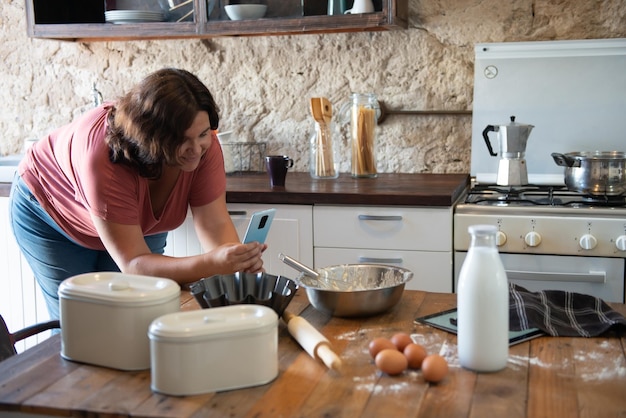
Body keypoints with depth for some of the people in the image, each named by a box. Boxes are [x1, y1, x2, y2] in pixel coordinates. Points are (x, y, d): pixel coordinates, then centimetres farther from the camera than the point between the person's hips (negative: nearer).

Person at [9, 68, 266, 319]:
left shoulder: (203, 143, -29)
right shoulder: (104, 157, -42)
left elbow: (215, 225, -28)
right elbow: (133, 264, -43)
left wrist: (240, 265, -48)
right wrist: (212, 264, -56)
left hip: (138, 222, 4)